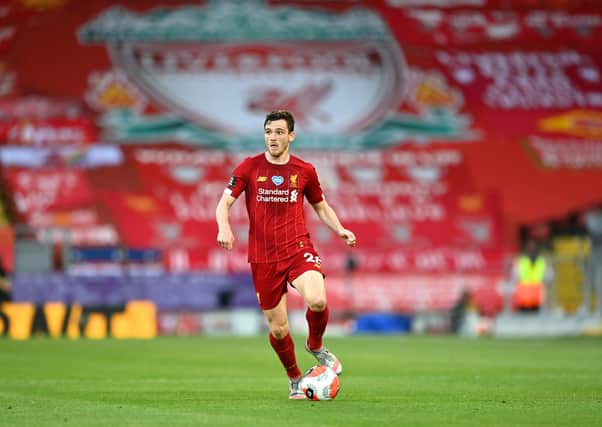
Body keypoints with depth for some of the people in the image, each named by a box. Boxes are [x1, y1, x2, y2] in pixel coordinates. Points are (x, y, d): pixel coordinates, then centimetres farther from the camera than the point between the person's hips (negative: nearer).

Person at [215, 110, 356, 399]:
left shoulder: (305, 171, 5)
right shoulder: (249, 167, 2)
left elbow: (321, 207, 19)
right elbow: (225, 202, -1)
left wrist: (340, 229, 1)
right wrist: (223, 227, -22)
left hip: (298, 249, 0)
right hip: (262, 257, 0)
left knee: (317, 301, -28)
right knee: (277, 329, 3)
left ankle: (316, 345, 4)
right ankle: (295, 380, 29)